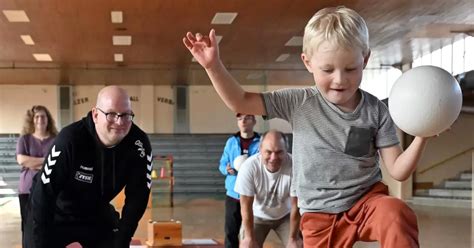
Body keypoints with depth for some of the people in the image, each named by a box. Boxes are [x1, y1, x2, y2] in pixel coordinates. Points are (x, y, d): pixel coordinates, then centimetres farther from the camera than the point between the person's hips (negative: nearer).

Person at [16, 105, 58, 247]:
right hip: (28, 190, 1)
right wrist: (46, 160, -9)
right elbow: (21, 160, -9)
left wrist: (34, 163, -10)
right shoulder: (25, 139, 7)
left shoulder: (56, 139, 5)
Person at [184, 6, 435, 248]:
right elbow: (240, 102, -4)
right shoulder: (299, 103, -5)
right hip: (320, 216, 1)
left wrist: (421, 137, -18)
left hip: (367, 200, -1)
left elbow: (398, 170, -3)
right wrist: (213, 65, -17)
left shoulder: (375, 111, -4)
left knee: (395, 214, -33)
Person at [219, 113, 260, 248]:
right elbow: (222, 164, 10)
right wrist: (226, 169, -12)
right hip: (233, 194, 3)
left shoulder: (261, 142, -3)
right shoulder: (231, 142, 6)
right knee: (230, 231, 5)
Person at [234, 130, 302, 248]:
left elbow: (295, 206, -22)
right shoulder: (249, 167, -32)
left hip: (285, 216, 1)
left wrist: (293, 238, -16)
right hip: (257, 216, 0)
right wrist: (249, 238, -19)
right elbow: (246, 206, -23)